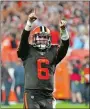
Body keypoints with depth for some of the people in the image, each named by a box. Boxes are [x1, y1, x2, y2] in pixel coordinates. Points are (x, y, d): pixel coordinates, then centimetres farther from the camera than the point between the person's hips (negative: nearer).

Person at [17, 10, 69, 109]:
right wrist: (29, 22, -24)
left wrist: (64, 30, -19)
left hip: (47, 95, 4)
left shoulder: (53, 52, 12)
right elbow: (24, 38, -10)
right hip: (32, 94, -4)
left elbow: (65, 45, -1)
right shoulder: (28, 52, 4)